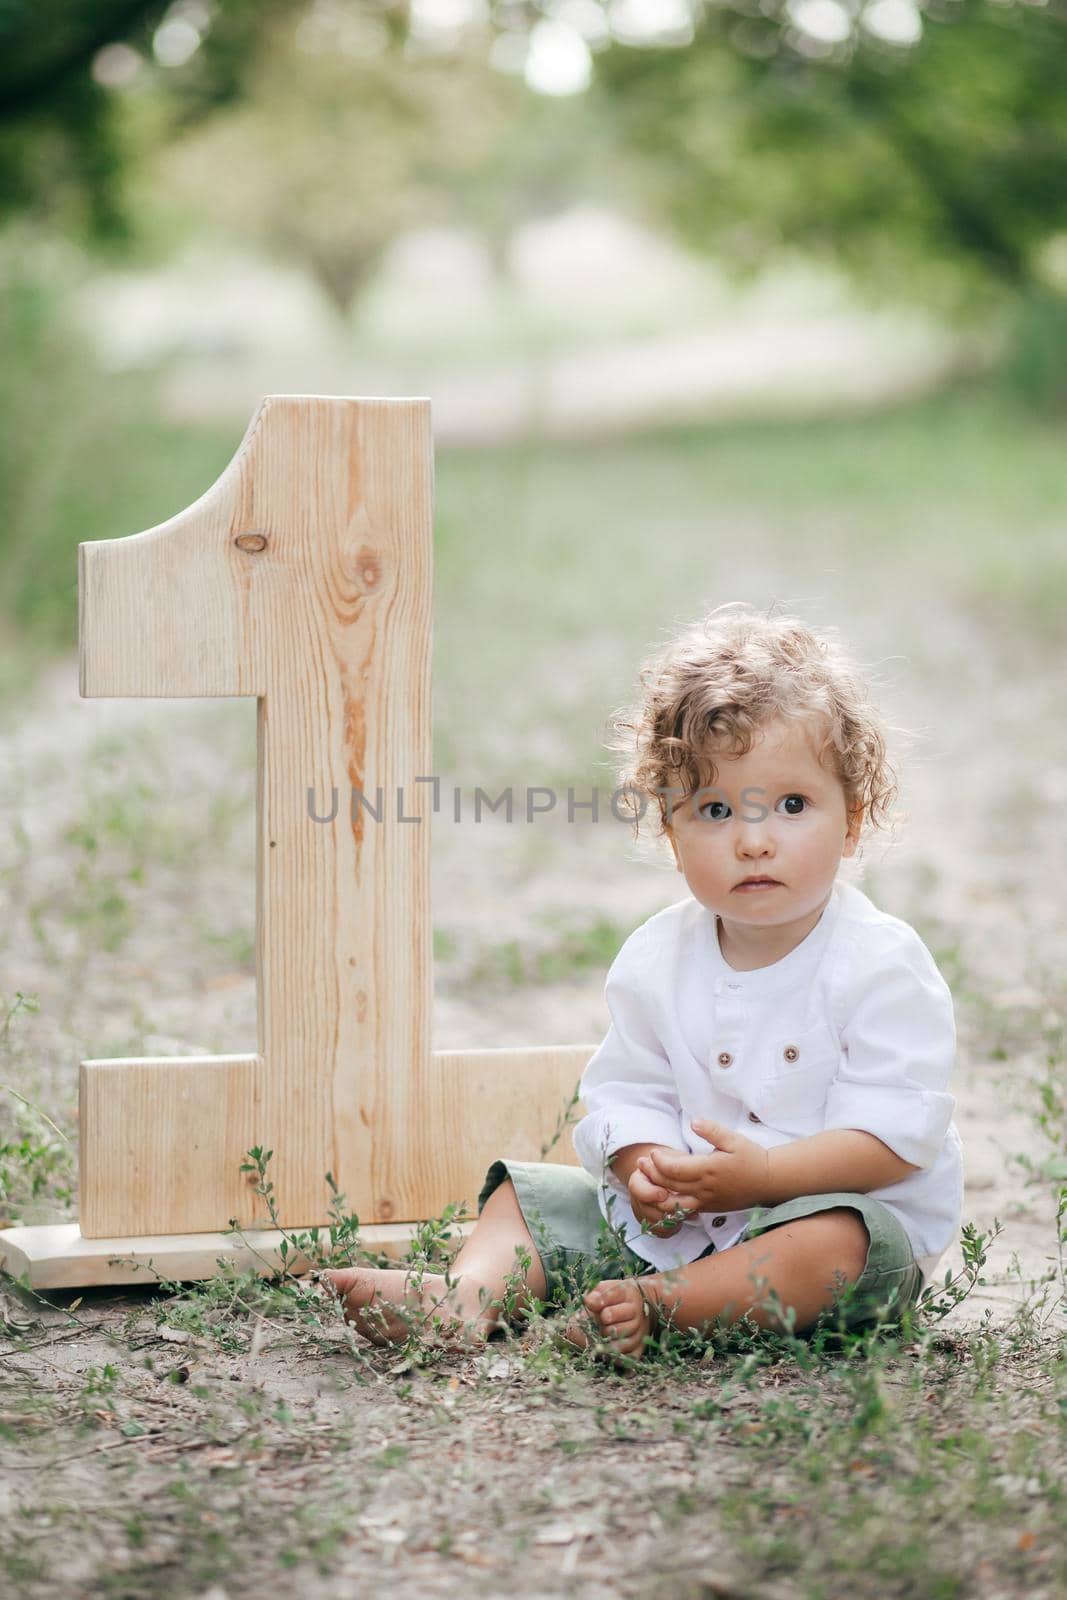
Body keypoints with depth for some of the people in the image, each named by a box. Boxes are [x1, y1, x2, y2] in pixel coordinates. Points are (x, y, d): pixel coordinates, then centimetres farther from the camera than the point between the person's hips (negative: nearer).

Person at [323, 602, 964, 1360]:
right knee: (526, 1192, 0)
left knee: (838, 1240, -37)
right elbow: (627, 1092, 5)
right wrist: (646, 1167, -18)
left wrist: (765, 1173, -27)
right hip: (671, 1216, 5)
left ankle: (652, 1302, -45)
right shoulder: (656, 959, 2)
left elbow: (897, 1128, -19)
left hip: (842, 1205, -5)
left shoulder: (882, 965, -13)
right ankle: (469, 1296, -26)